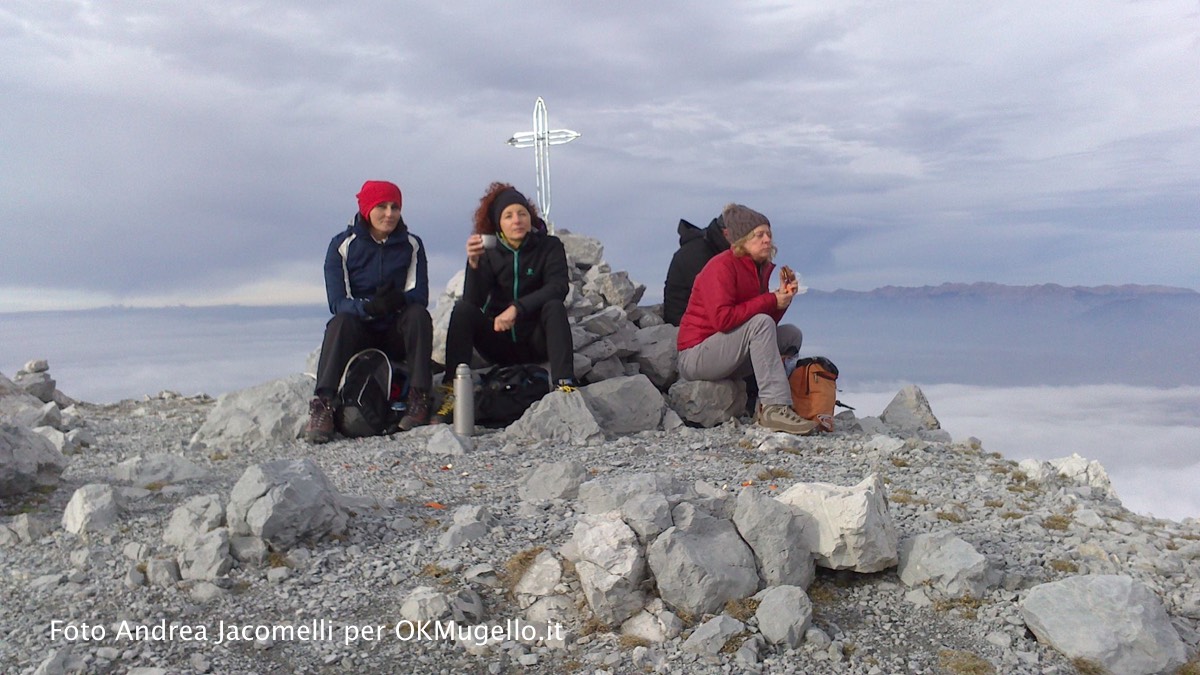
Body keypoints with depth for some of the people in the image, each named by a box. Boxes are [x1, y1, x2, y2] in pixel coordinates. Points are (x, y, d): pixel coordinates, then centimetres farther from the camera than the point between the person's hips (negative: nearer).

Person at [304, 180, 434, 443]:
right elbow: (337, 303, -13)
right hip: (359, 335, -1)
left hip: (399, 334, 1)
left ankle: (419, 399, -32)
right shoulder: (342, 245, -3)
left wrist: (398, 299, -35)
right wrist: (369, 307, -36)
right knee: (341, 321, -32)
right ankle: (322, 407, -41)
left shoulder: (411, 245, 1)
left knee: (418, 313, -29)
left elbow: (420, 296, -9)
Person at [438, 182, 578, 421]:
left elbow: (558, 287, -20)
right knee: (463, 308, -22)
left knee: (554, 306, -29)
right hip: (497, 341, 2)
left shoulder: (549, 246, -3)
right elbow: (473, 300, -14)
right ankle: (453, 392, -30)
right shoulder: (489, 251, -1)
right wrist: (474, 263, -32)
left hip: (536, 339, -1)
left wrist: (517, 308, -31)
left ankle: (565, 384, -41)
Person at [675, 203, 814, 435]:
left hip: (726, 355, 9)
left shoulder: (760, 268, 11)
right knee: (760, 323, -28)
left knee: (792, 334, 4)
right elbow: (722, 319, -29)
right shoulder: (722, 266, -15)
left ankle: (764, 407, -2)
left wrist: (783, 295, -7)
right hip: (695, 357, -9)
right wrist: (771, 300, -20)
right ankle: (774, 407, -31)